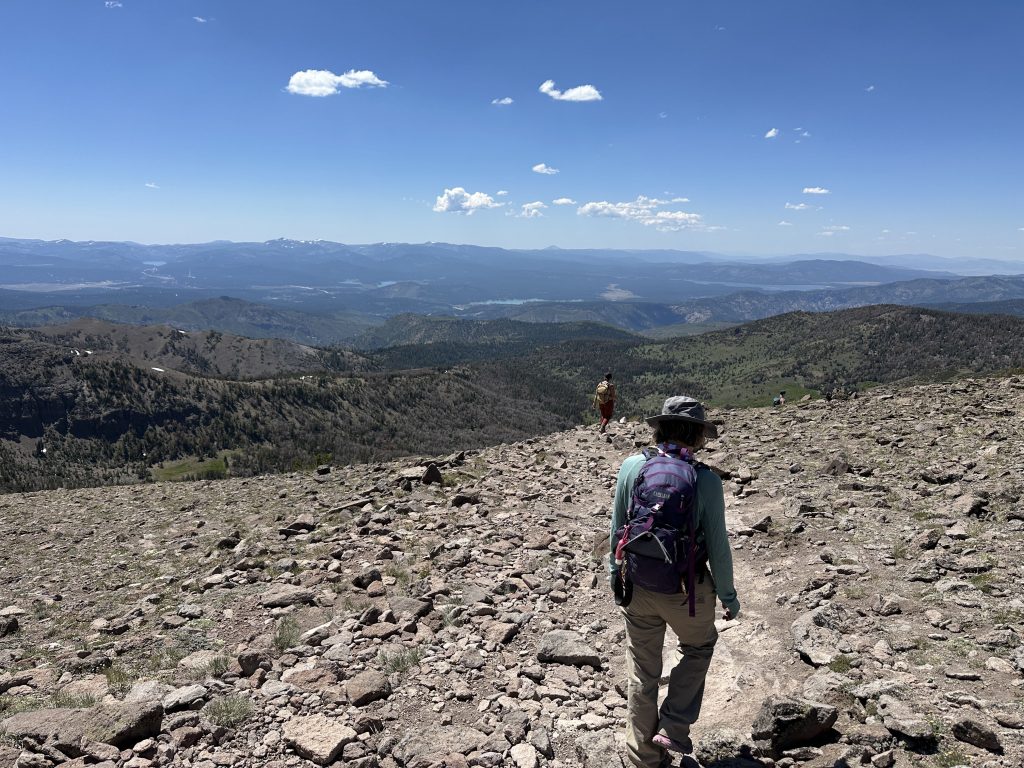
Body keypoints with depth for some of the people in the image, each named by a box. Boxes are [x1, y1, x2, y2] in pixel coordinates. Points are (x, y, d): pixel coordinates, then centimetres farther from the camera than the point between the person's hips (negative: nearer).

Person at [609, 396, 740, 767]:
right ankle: (673, 729, 22)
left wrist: (616, 575, 14)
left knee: (642, 672, 19)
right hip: (687, 590, -2)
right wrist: (728, 596, 5)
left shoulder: (631, 467, -11)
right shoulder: (705, 481, -17)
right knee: (698, 646, 29)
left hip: (637, 585, 2)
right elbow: (718, 547, -10)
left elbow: (617, 530, -2)